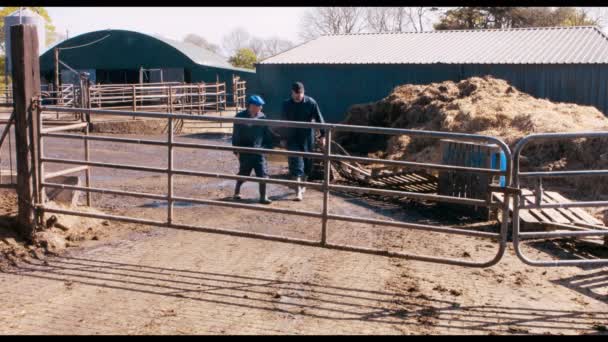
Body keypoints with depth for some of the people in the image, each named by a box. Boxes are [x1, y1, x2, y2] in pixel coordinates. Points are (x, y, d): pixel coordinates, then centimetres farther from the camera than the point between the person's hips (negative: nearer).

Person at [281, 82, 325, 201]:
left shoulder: (311, 103, -6)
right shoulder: (286, 104, -2)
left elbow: (319, 119, -2)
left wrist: (323, 135, -6)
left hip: (307, 138, 0)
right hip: (292, 138, 0)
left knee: (307, 164, 10)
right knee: (296, 164, -8)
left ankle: (303, 185, 33)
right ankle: (298, 191, -10)